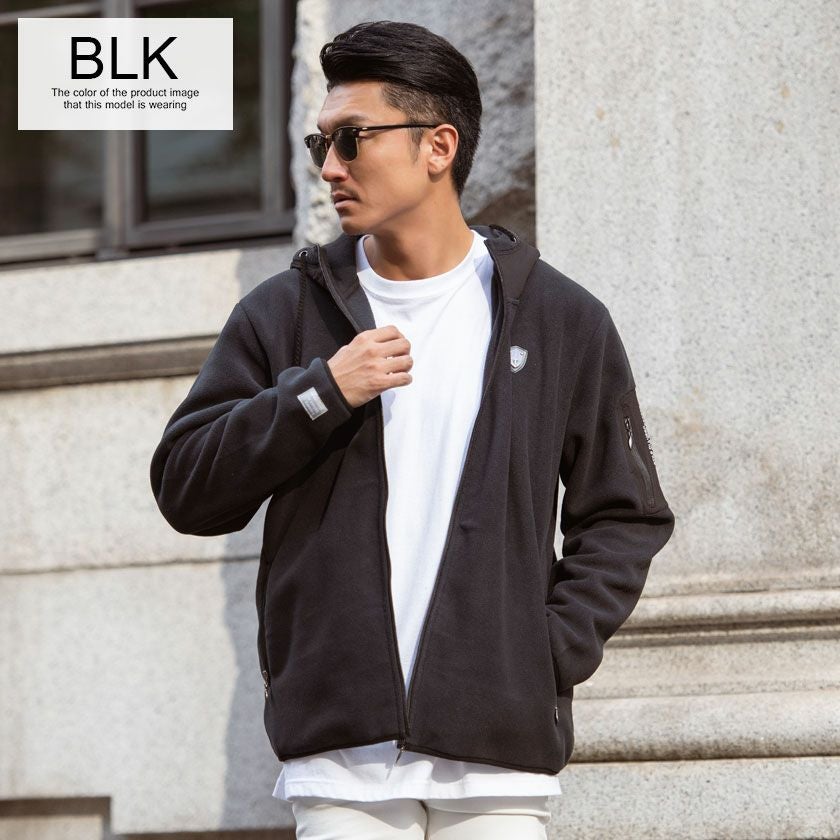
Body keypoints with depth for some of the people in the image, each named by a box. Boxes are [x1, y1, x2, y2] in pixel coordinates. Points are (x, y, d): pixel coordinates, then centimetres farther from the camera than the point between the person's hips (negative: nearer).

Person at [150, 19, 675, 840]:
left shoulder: (561, 320, 8)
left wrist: (553, 653, -2)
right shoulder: (284, 314, 9)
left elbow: (624, 515, 11)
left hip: (498, 750, 0)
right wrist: (319, 393, -8)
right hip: (338, 749, 0)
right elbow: (185, 489, 5)